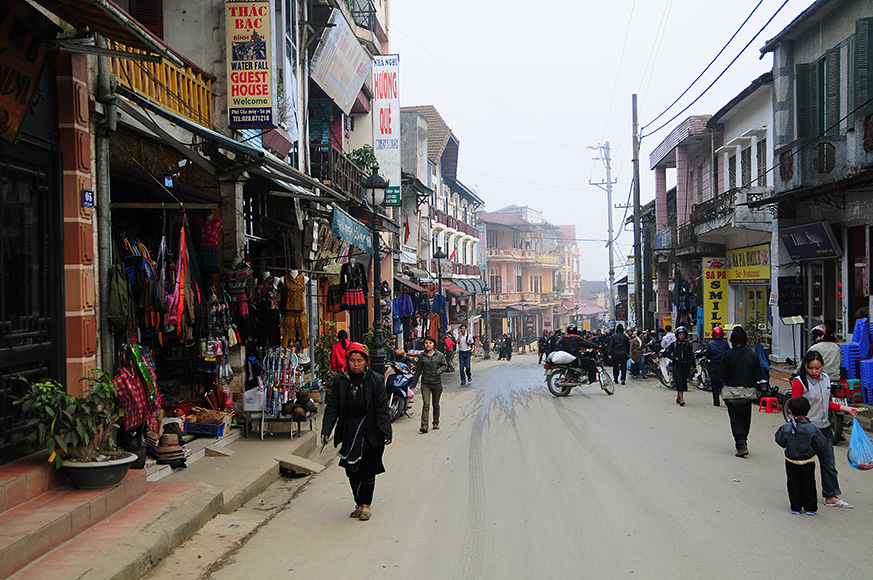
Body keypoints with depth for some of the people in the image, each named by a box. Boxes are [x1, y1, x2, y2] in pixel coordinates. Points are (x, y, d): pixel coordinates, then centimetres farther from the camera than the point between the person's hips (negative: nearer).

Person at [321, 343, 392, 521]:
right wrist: (326, 430, -7)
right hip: (349, 431, 2)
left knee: (368, 470, 2)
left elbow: (382, 409, -5)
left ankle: (366, 505, 18)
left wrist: (386, 433, -12)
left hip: (370, 432, -2)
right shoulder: (340, 381, 1)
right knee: (352, 472, 5)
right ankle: (359, 504, 22)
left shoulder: (376, 380, -4)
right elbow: (332, 408, 2)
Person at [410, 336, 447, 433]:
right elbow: (418, 370, 11)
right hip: (425, 383, 0)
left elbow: (444, 365, 7)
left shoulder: (440, 355, 2)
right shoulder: (422, 356, 5)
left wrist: (439, 371, -13)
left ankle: (436, 423, 27)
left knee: (436, 404, 12)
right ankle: (424, 425, -15)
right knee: (426, 405, -10)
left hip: (437, 383, 0)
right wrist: (414, 382, 13)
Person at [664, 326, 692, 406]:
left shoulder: (688, 344, 8)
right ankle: (681, 399, -18)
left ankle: (678, 398, 21)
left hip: (686, 366, 3)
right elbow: (666, 353, -1)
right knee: (679, 382, -15)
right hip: (677, 366, -3)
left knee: (684, 382, 4)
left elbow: (691, 356, 13)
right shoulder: (673, 344, 0)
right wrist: (675, 358, -12)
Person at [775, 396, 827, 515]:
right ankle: (810, 508, 21)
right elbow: (821, 445, -9)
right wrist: (817, 451, 13)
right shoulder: (812, 429, -18)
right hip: (808, 462, -1)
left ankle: (795, 507, 17)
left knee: (794, 483, 13)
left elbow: (781, 442, -2)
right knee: (808, 484, 13)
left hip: (791, 462, 1)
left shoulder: (786, 428, -16)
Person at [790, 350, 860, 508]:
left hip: (824, 427, 6)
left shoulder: (825, 378, 6)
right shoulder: (800, 382, -14)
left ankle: (831, 497, 18)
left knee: (829, 464, 10)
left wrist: (844, 408, 9)